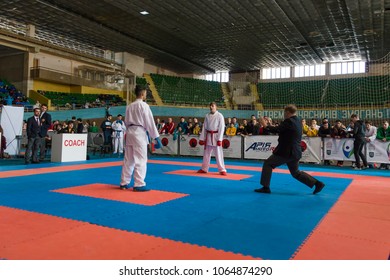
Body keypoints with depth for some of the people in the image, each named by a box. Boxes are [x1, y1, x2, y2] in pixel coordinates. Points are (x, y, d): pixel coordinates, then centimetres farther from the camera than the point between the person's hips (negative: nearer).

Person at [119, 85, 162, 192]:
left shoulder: (129, 106, 14)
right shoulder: (144, 105, -7)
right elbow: (150, 122, -11)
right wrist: (156, 137, -9)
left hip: (130, 133, 8)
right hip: (140, 133, -7)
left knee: (128, 159, 12)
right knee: (141, 160, -4)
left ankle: (124, 183, 18)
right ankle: (139, 185, -5)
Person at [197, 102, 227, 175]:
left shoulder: (219, 116, -6)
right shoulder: (207, 116, 7)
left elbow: (221, 128, -10)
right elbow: (204, 128, 9)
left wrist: (219, 139, -15)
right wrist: (202, 138, 6)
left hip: (216, 136, -5)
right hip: (208, 136, 5)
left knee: (218, 154, -4)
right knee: (206, 153, 13)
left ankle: (222, 170, 4)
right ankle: (204, 169, 26)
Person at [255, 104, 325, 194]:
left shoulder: (289, 121, -16)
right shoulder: (298, 121, 13)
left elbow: (277, 129, -21)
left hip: (286, 152, -9)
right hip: (295, 152, 9)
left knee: (267, 164, 3)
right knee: (296, 172, 21)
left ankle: (265, 187, 5)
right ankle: (317, 183, 15)